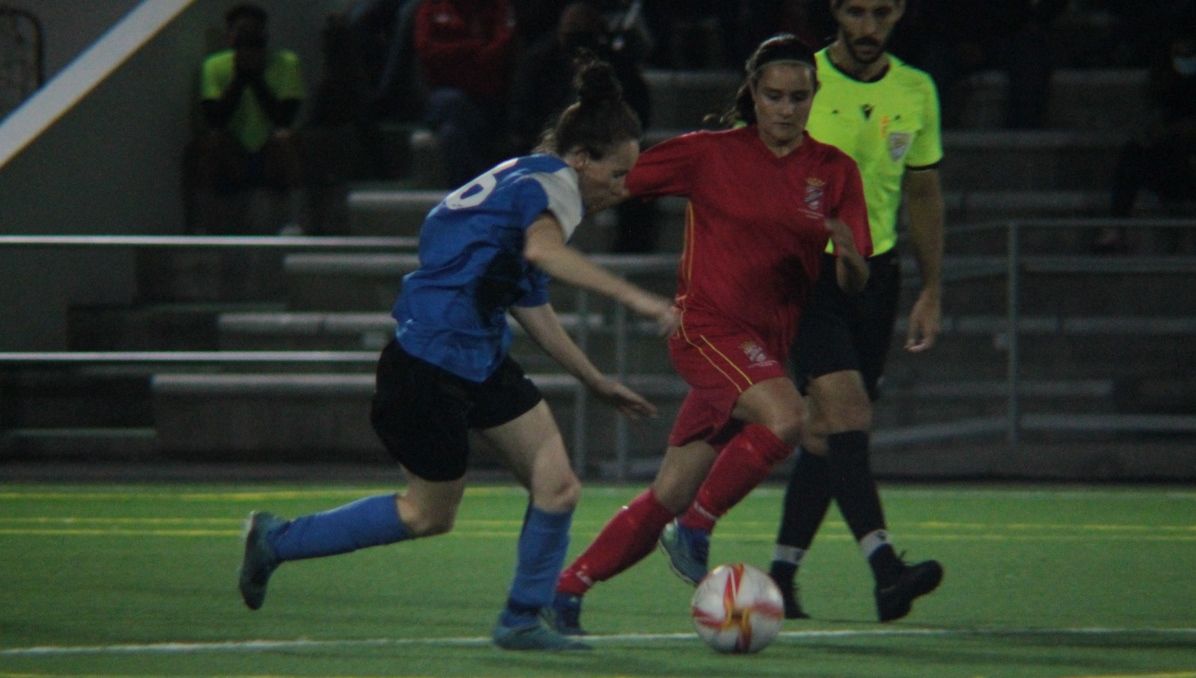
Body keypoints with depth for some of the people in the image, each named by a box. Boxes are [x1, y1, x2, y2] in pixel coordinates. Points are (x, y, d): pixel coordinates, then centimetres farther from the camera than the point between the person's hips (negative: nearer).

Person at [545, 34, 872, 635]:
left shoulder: (834, 172, 6)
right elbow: (613, 180, 5)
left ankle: (565, 590, 16)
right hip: (707, 325, -4)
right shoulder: (710, 153, -2)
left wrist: (848, 254, -18)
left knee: (668, 497, 3)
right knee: (784, 416, -32)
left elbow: (854, 283, 3)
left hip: (767, 345, 4)